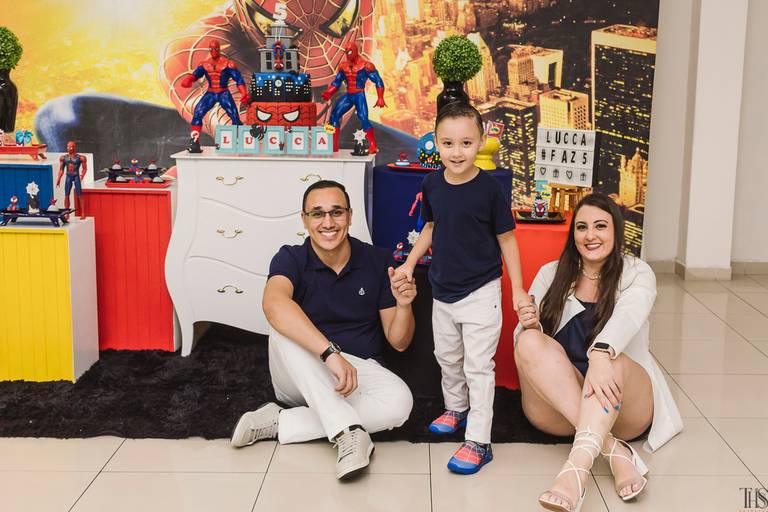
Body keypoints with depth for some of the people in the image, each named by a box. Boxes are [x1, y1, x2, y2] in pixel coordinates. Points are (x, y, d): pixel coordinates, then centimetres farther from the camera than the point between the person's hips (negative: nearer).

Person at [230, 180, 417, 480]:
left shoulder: (378, 262, -5)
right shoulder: (291, 259, -11)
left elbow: (399, 342, -1)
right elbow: (274, 304, -37)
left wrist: (403, 305, -24)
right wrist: (331, 353, -49)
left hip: (360, 370, 2)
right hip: (301, 374, -1)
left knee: (399, 402, -30)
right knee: (285, 328, -31)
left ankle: (280, 423, -20)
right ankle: (348, 431, -35)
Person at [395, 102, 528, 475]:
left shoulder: (489, 189, -17)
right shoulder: (431, 184, -4)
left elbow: (506, 239, -9)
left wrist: (518, 289, -7)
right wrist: (410, 263, 8)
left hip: (480, 292, -5)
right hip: (443, 291, 6)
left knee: (478, 366, -3)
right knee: (447, 358, 22)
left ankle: (478, 441, 2)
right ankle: (456, 408, 44)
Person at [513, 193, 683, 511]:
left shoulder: (637, 274, 4)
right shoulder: (550, 275, 11)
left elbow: (627, 316, -20)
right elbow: (523, 343, 6)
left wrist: (600, 354, -42)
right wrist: (529, 325, -19)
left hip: (625, 405, -2)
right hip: (556, 406, 2)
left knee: (609, 359, -34)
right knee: (530, 342, -27)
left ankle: (577, 467, -54)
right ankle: (614, 450, -35)